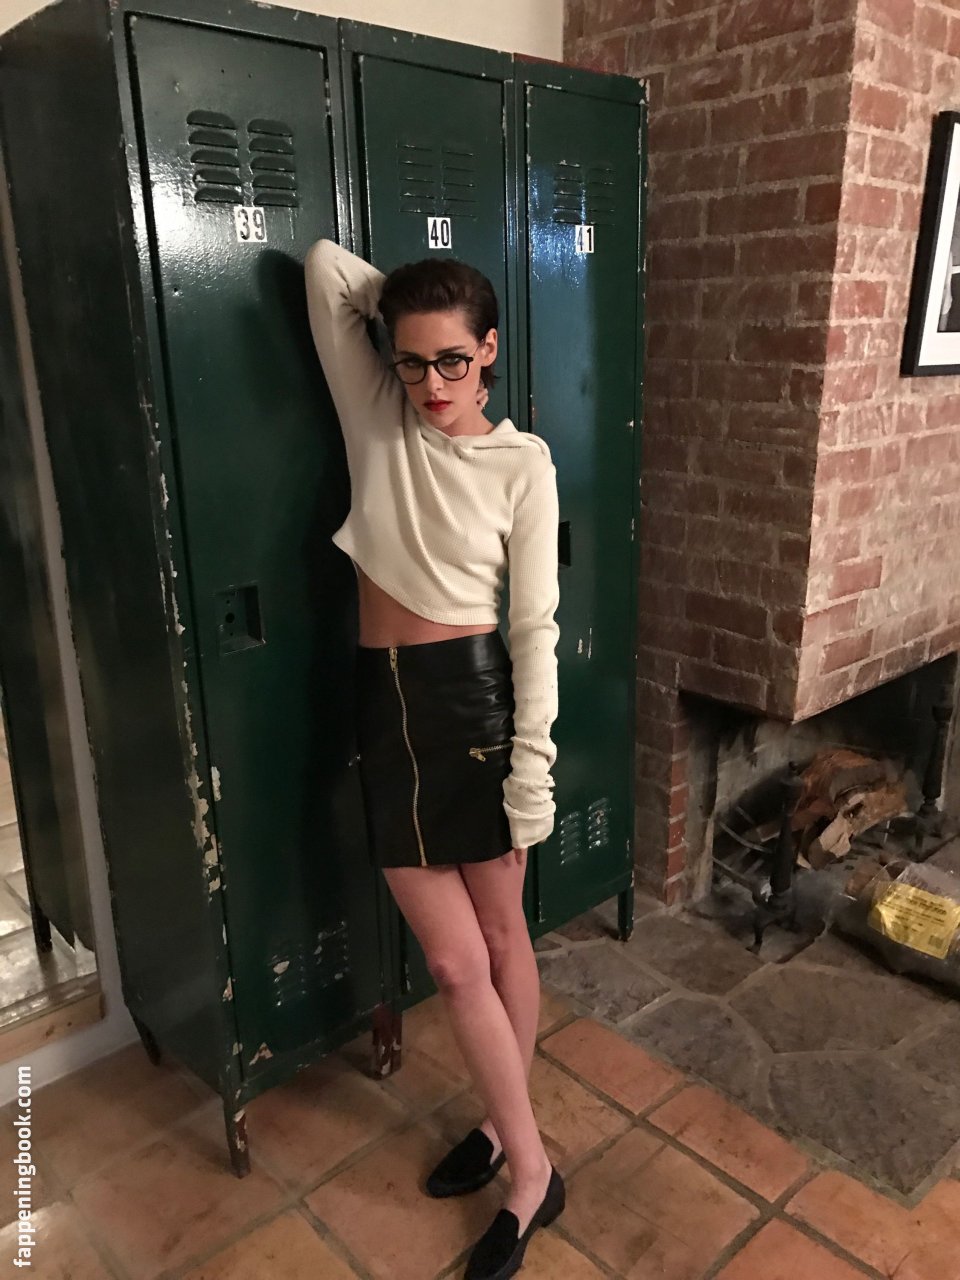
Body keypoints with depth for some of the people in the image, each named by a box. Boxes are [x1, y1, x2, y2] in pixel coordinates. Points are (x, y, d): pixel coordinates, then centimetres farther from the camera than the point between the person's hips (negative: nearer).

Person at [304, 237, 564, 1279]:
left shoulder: (523, 462, -4)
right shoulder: (376, 420, 5)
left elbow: (535, 625, -6)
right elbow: (325, 266, 6)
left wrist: (532, 765, -10)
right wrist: (403, 301, 10)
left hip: (475, 699, -3)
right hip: (387, 706, 3)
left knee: (499, 937, 13)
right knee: (455, 962, 7)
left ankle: (510, 1135, 35)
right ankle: (526, 1163, 30)